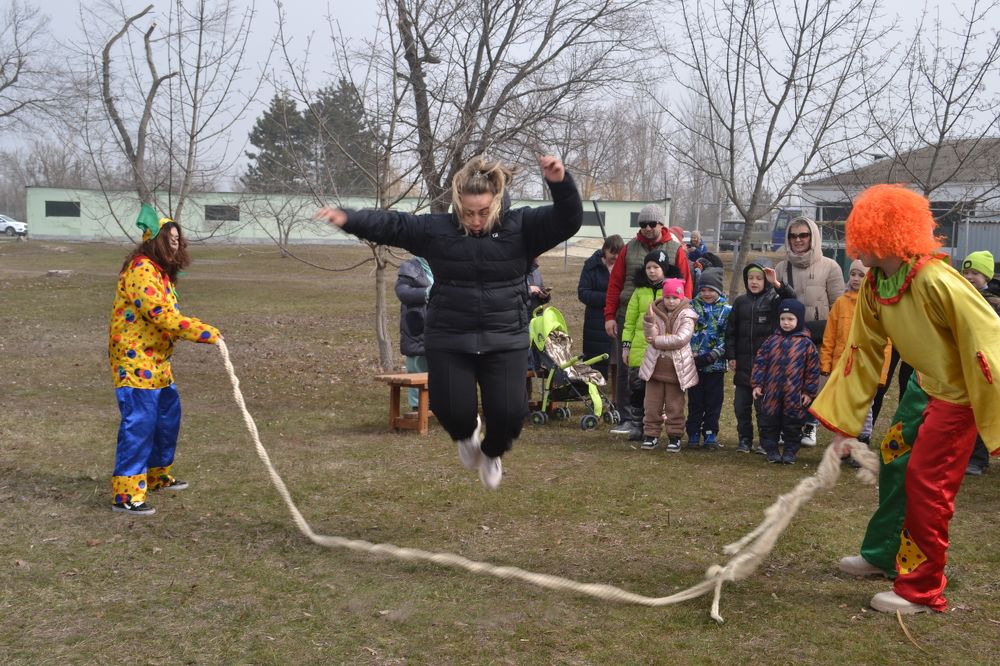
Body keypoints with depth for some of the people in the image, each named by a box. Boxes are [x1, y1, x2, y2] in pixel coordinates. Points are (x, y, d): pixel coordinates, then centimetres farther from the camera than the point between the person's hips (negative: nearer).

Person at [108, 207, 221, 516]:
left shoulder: (161, 270, 15)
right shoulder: (141, 268, -18)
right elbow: (160, 315, -26)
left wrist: (199, 332, 3)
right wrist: (206, 333, -26)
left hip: (156, 360, 10)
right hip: (135, 360, -10)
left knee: (168, 415, 18)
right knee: (139, 424, -10)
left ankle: (157, 475, 34)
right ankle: (126, 494, -6)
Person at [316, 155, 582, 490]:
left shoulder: (521, 227, -3)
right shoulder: (436, 229, -1)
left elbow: (568, 221, -14)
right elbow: (390, 223, 0)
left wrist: (561, 183, -33)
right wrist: (348, 218, -16)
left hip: (506, 341, 0)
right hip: (448, 342, 1)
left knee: (509, 413, -8)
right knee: (453, 412, -8)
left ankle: (492, 452, 30)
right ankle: (466, 434, 34)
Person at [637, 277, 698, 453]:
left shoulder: (686, 316, -6)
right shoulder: (656, 312, 3)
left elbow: (681, 339, -18)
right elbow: (650, 336, -7)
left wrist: (657, 341, -15)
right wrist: (649, 320, -24)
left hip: (676, 368, -3)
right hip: (655, 365, 3)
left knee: (674, 406, 7)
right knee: (652, 405, 8)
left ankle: (674, 436, 18)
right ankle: (651, 435, 18)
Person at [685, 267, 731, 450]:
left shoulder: (726, 310, -2)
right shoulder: (691, 306, 3)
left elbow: (727, 339, -6)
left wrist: (710, 356, -15)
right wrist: (690, 353, -11)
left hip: (715, 365, -1)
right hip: (693, 364, 1)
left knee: (713, 402, 6)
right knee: (695, 401, 9)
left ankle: (710, 433, 17)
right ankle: (693, 433, 18)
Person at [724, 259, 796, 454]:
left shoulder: (774, 300, -1)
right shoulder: (740, 302, 8)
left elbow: (791, 299, -20)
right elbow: (731, 330, 9)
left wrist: (777, 284, -32)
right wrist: (731, 356, 3)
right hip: (744, 363, 3)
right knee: (741, 404, 7)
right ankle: (744, 439, 19)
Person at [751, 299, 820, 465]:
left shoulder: (806, 344, -1)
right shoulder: (772, 340, 5)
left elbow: (812, 369, 1)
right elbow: (760, 361, 6)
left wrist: (809, 391, 0)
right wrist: (757, 384, 1)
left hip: (794, 394, -1)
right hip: (771, 391, 2)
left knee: (793, 423, 7)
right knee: (769, 422, 7)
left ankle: (790, 451, 20)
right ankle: (771, 450, 19)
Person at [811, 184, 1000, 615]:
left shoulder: (937, 282, -31)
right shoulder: (874, 286, -5)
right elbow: (863, 352, 2)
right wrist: (841, 423, 3)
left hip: (959, 394, -8)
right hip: (923, 385, 8)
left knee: (926, 483, -5)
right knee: (893, 463, 17)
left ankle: (922, 590, 10)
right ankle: (882, 555, 37)